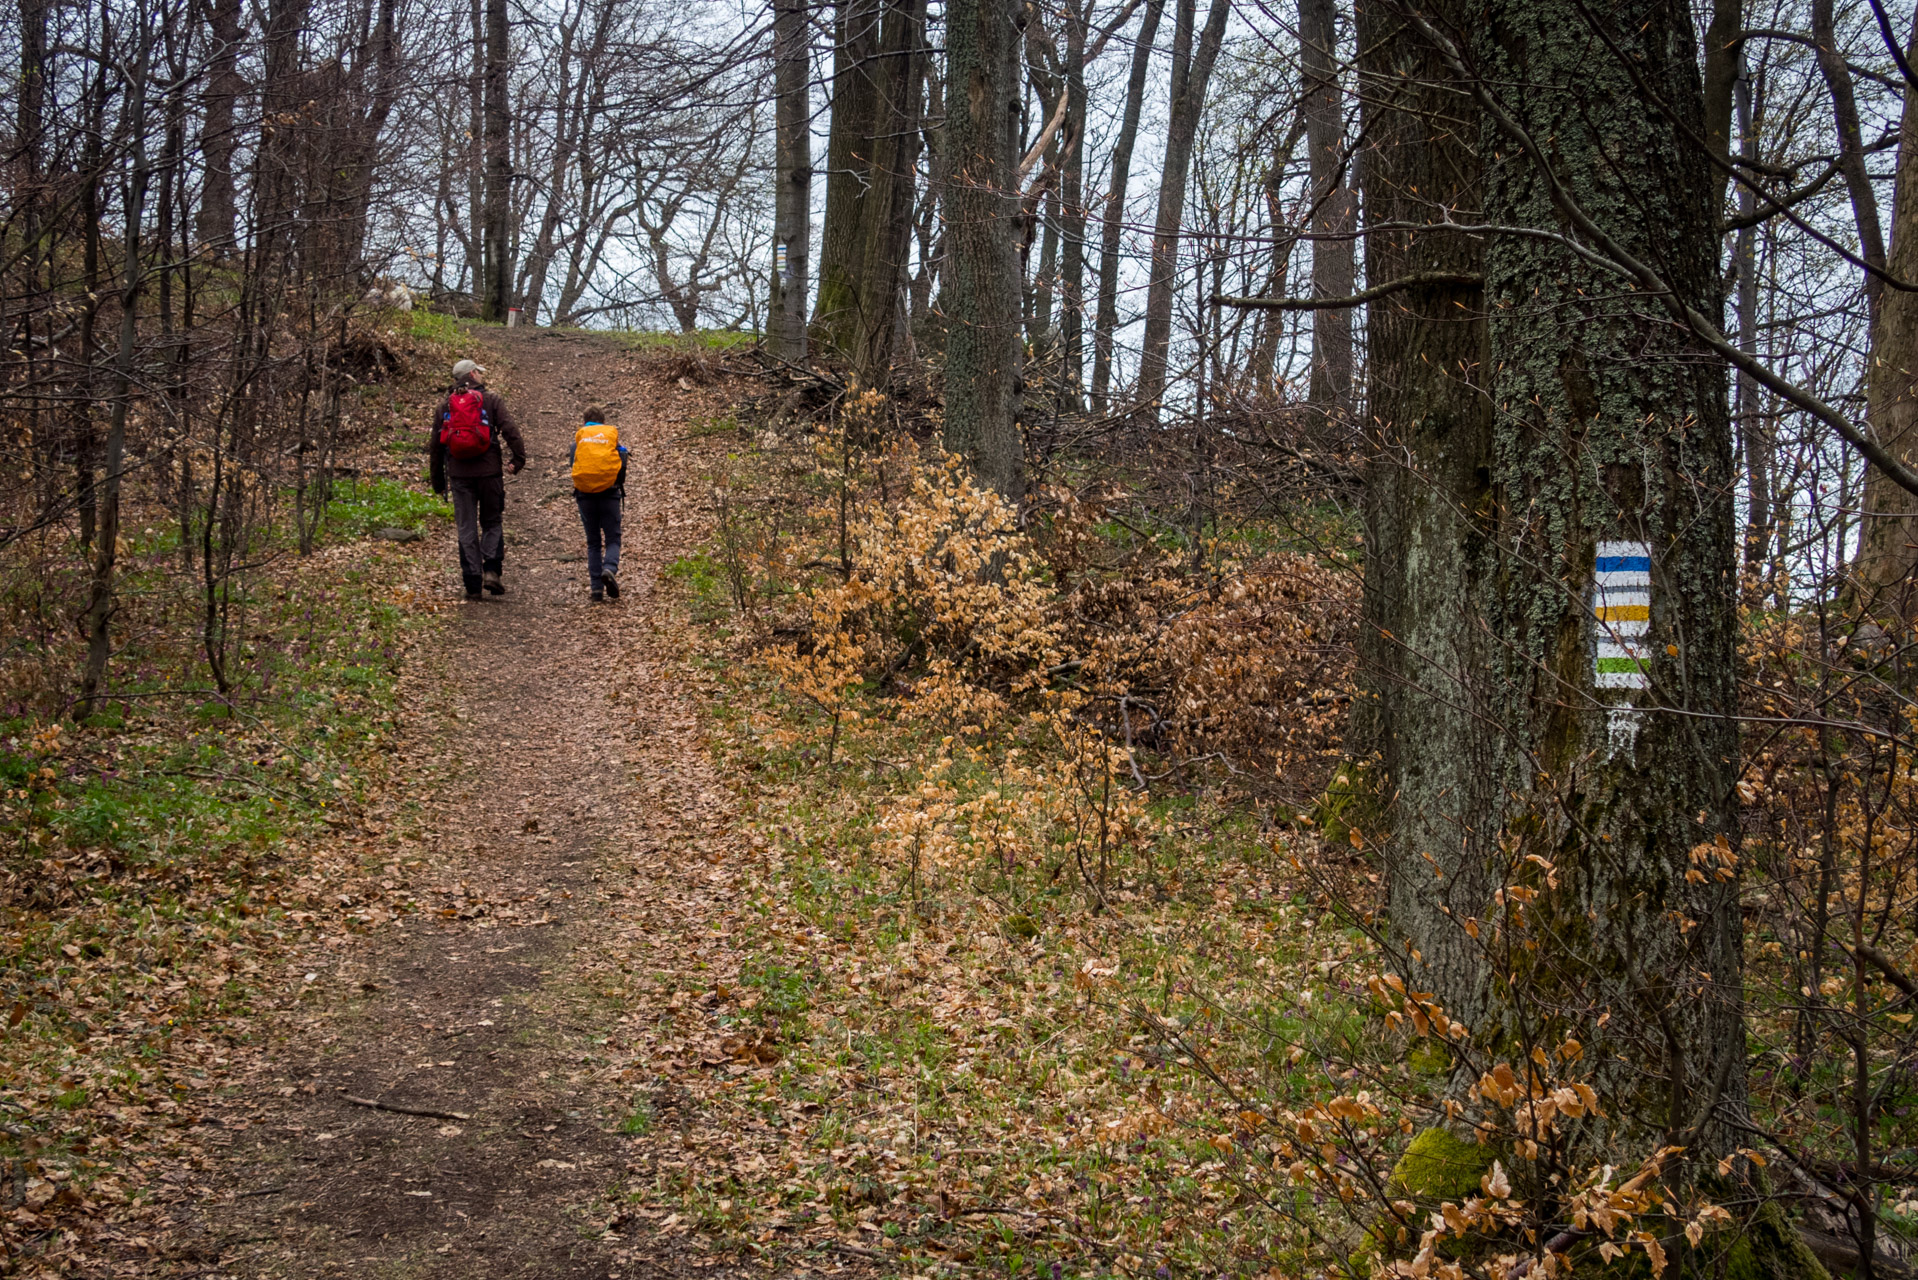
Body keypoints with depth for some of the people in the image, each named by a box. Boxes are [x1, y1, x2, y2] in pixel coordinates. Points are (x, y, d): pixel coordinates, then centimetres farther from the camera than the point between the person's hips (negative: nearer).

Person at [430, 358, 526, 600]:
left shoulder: (445, 405, 13)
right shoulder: (491, 401, 3)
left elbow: (436, 445, 15)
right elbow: (510, 429, -10)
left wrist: (438, 480, 21)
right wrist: (519, 458, -9)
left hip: (459, 474, 2)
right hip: (489, 471, -2)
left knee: (467, 528, 5)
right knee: (491, 523, 11)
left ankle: (473, 584, 1)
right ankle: (491, 570, -9)